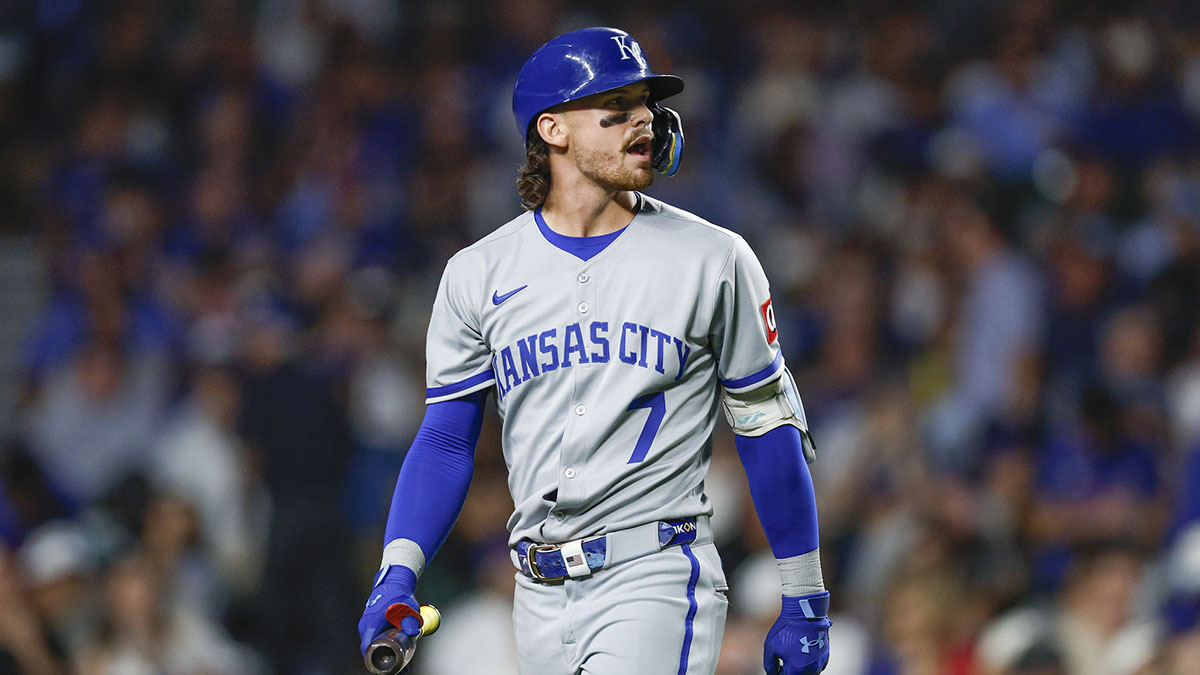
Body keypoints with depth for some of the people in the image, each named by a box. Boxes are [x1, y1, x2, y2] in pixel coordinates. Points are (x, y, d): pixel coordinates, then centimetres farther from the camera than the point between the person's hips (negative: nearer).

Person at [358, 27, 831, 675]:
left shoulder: (713, 260, 1)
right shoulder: (478, 274, 7)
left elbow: (768, 427, 4)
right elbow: (446, 439, 9)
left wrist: (804, 603, 4)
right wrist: (396, 575, -6)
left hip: (657, 578, -3)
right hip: (540, 595, 4)